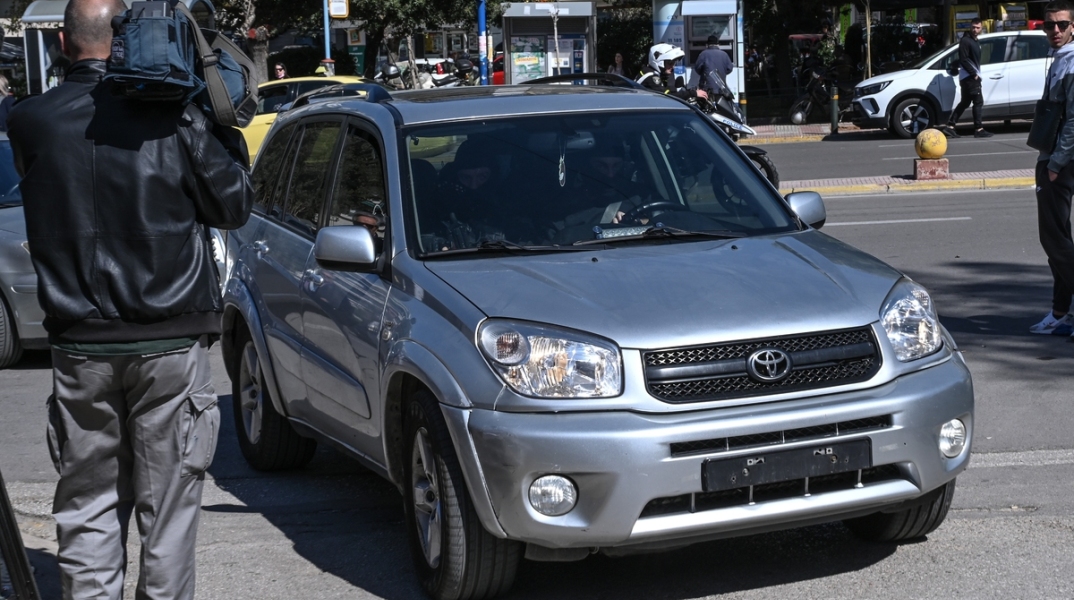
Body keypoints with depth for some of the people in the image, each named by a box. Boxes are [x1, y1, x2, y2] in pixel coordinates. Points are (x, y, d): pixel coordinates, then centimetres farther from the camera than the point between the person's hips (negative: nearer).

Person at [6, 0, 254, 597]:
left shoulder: (30, 121, -1)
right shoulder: (175, 116, -9)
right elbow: (233, 205, -1)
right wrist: (226, 131, 11)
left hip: (80, 345, 2)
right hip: (171, 345, -2)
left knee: (88, 505, 12)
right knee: (168, 502, 7)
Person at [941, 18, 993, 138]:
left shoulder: (975, 42, 20)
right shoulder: (965, 41, -10)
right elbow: (963, 60, -18)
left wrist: (976, 74, 12)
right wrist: (974, 74, -19)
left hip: (973, 77, 10)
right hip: (969, 77, -10)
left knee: (964, 102, 9)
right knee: (978, 102, -9)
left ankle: (950, 126, 8)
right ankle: (979, 129, -8)